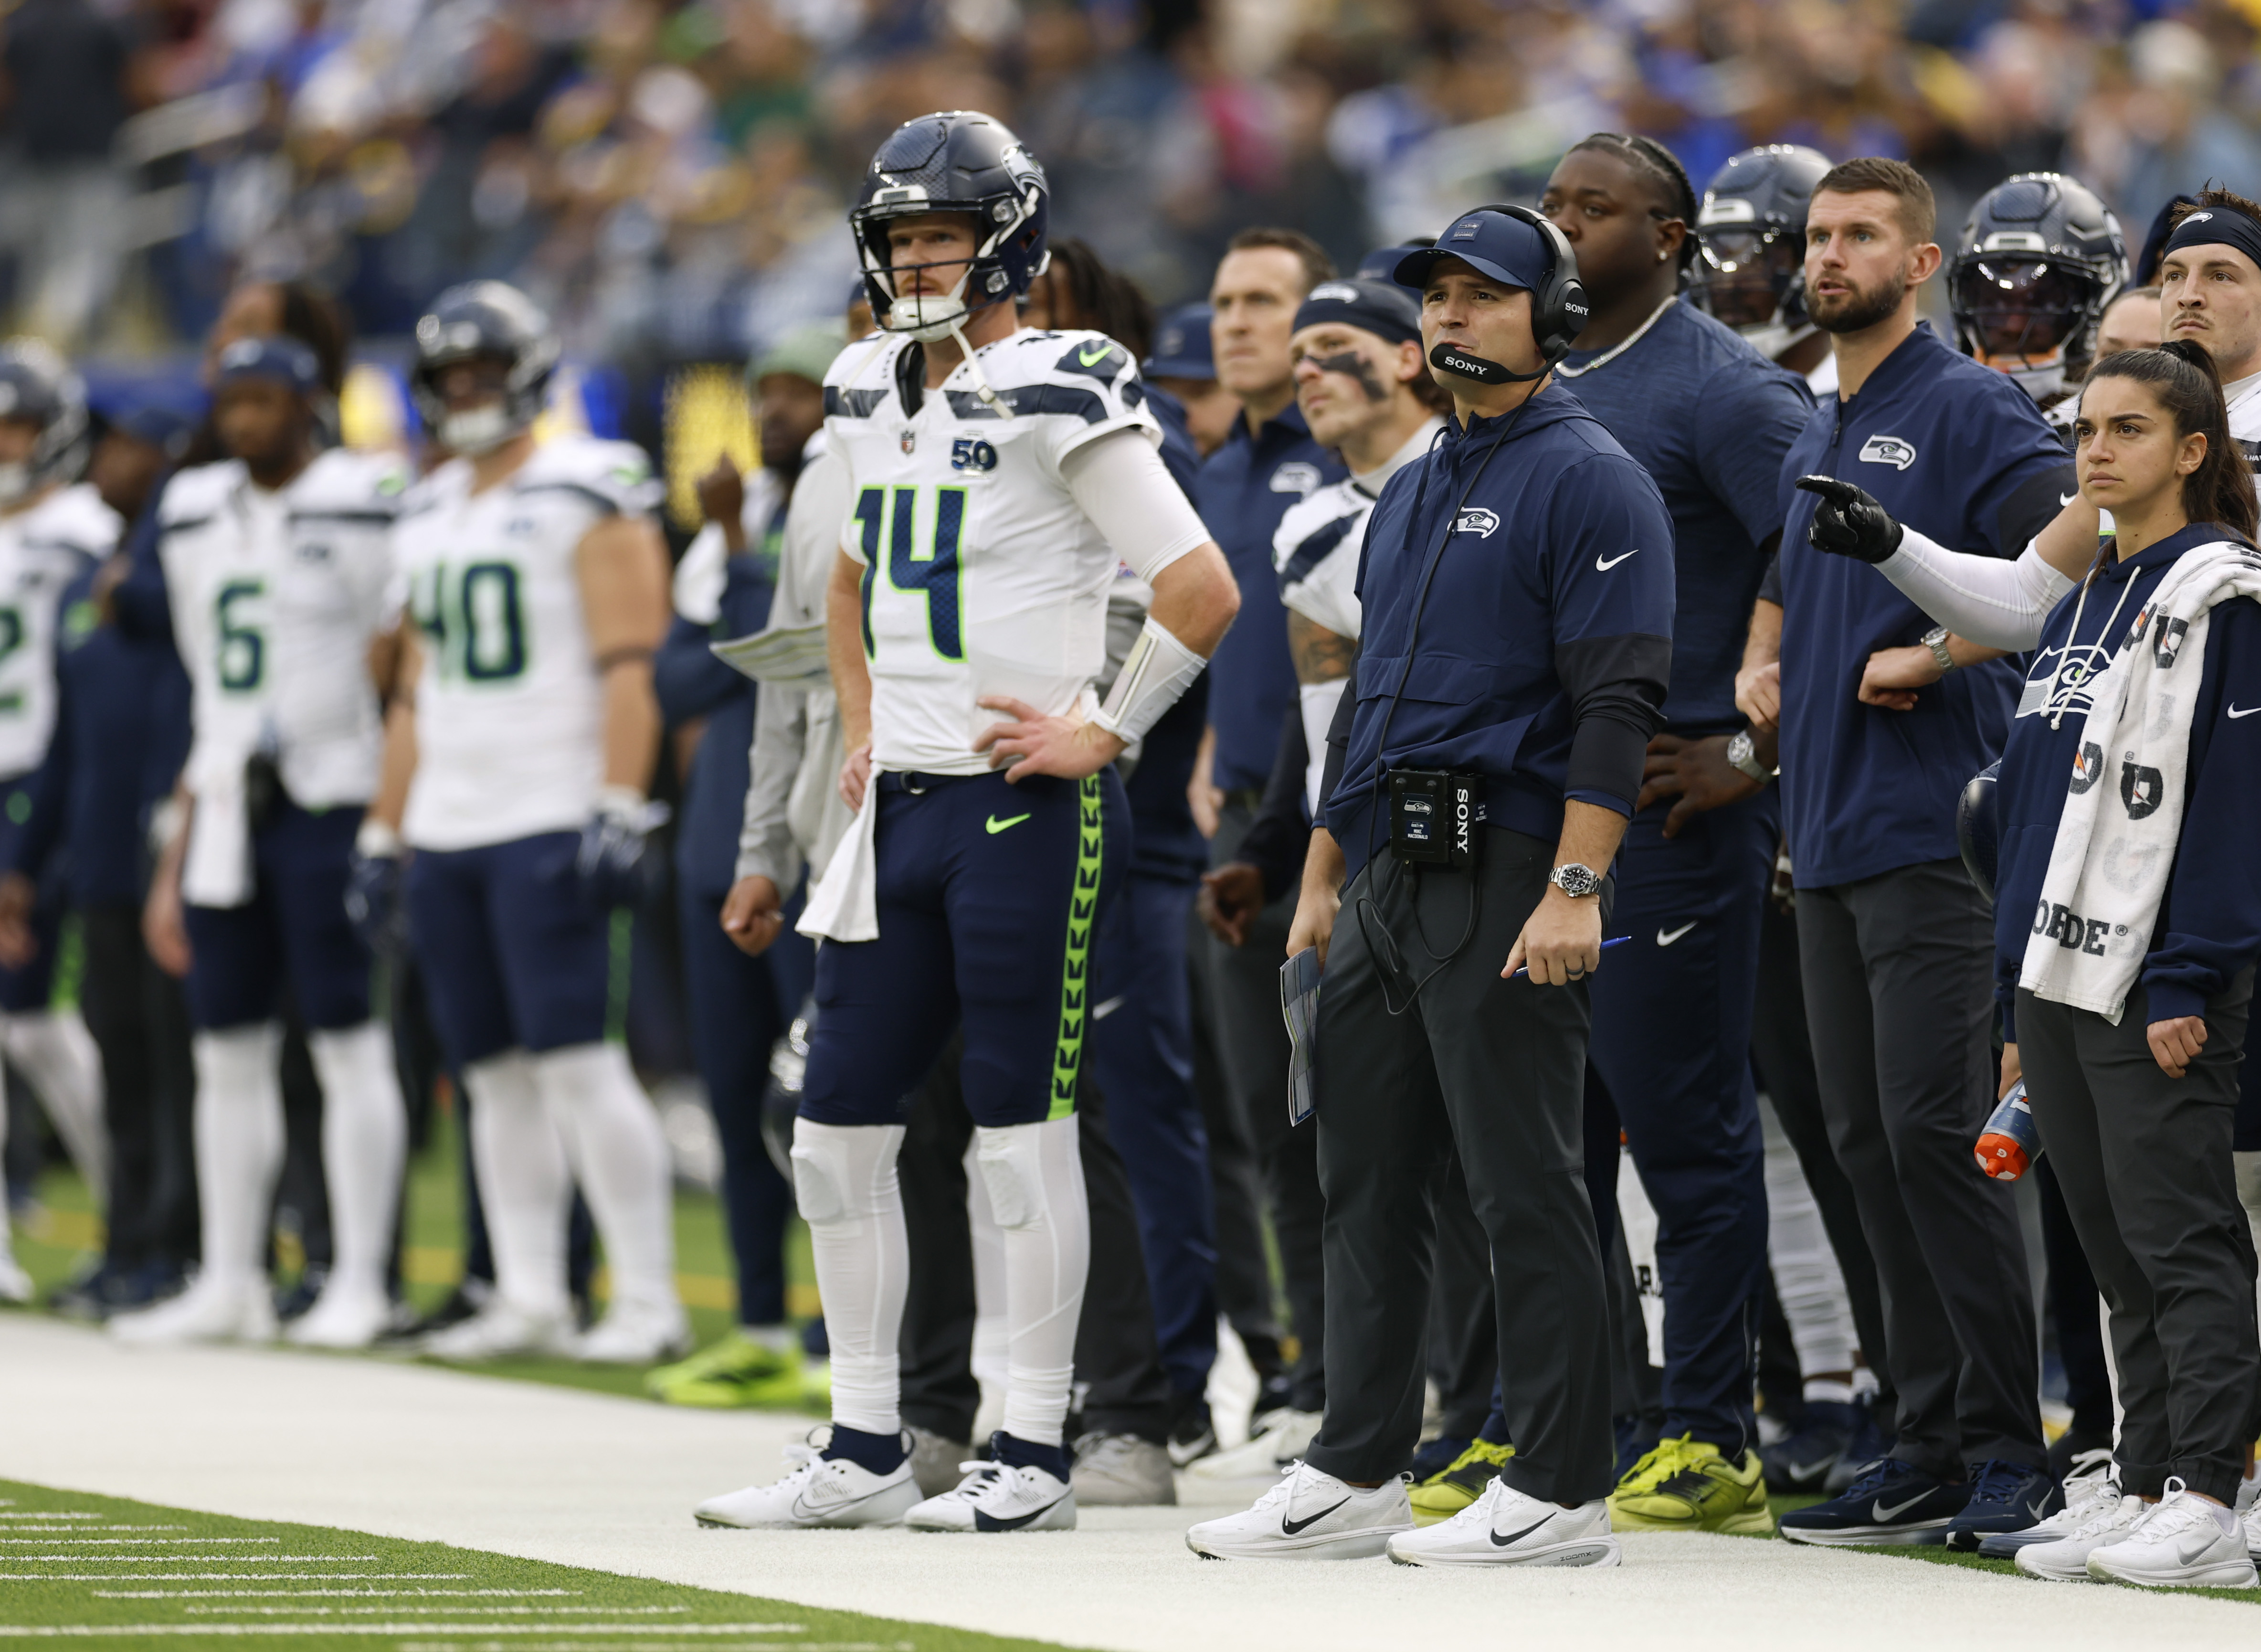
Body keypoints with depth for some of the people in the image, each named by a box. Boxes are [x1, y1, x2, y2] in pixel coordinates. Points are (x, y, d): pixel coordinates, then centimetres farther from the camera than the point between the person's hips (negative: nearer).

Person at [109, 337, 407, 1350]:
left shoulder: (366, 507, -6)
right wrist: (188, 827, 16)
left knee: (347, 1044, -4)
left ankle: (359, 1284, 0)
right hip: (229, 806, 6)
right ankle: (230, 1284, 14)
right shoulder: (196, 517, 13)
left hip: (331, 800, -6)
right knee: (227, 1050, 8)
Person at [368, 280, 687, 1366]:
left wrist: (620, 814, -19)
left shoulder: (584, 495, -4)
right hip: (447, 831, 7)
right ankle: (529, 1299, 9)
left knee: (575, 1060, -11)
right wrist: (385, 831, 20)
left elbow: (629, 667, -11)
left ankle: (647, 1302, -9)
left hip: (550, 820, -7)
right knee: (496, 1073, 6)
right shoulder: (431, 516, 19)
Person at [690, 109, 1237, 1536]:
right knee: (838, 1132, 8)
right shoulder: (874, 400, 13)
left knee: (1024, 1129, -3)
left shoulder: (1061, 399, -12)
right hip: (903, 804, 8)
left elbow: (1202, 591, -17)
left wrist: (1102, 732, -13)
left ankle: (1034, 1458, 4)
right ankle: (866, 1454, 15)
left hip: (1026, 805, -8)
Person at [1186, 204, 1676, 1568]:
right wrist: (1324, 877, 20)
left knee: (1527, 1186, -7)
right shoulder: (1415, 494, 21)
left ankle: (1564, 1491, -4)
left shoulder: (1589, 483, -7)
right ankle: (1356, 1478, 15)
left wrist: (1574, 890, -23)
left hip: (1505, 877, -9)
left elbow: (1618, 701, -15)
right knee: (1368, 1181, 10)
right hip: (1386, 879, 9)